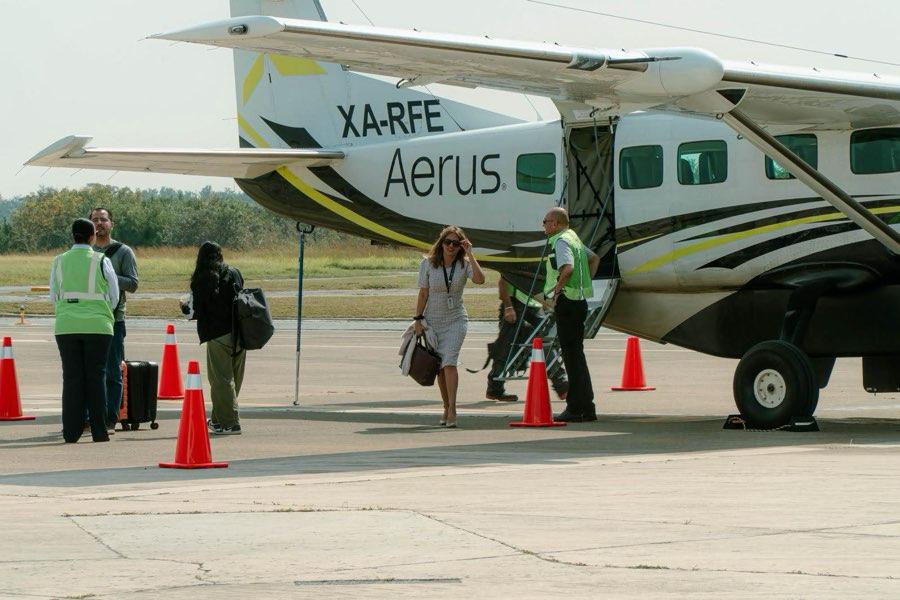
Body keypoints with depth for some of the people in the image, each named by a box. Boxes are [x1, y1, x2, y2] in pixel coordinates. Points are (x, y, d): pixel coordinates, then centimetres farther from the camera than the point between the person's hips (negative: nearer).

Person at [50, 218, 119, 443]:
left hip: (66, 325, 2)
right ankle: (99, 431, 2)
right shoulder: (101, 262, -2)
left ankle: (71, 432, 1)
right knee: (96, 376, 3)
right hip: (97, 325, -2)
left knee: (71, 376, 4)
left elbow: (54, 297, 10)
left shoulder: (59, 262, 4)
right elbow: (114, 296, 5)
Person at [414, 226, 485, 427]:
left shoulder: (464, 264, -4)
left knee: (449, 362, -18)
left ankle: (452, 409, -22)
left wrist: (470, 254, -23)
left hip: (455, 320, -2)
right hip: (433, 321, 2)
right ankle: (446, 408, 19)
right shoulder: (428, 263, -2)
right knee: (439, 367, 7)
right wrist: (418, 319, -4)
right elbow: (423, 293, 1)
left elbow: (480, 279, -24)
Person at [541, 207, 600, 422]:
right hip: (579, 300, 10)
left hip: (567, 301, -10)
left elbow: (567, 268, -29)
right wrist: (585, 283, 24)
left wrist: (556, 291, -18)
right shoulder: (574, 239, 17)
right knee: (576, 354, 13)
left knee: (572, 355, -8)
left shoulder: (560, 241, -13)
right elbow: (594, 258, 32)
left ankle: (576, 408, -7)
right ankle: (586, 408, 15)